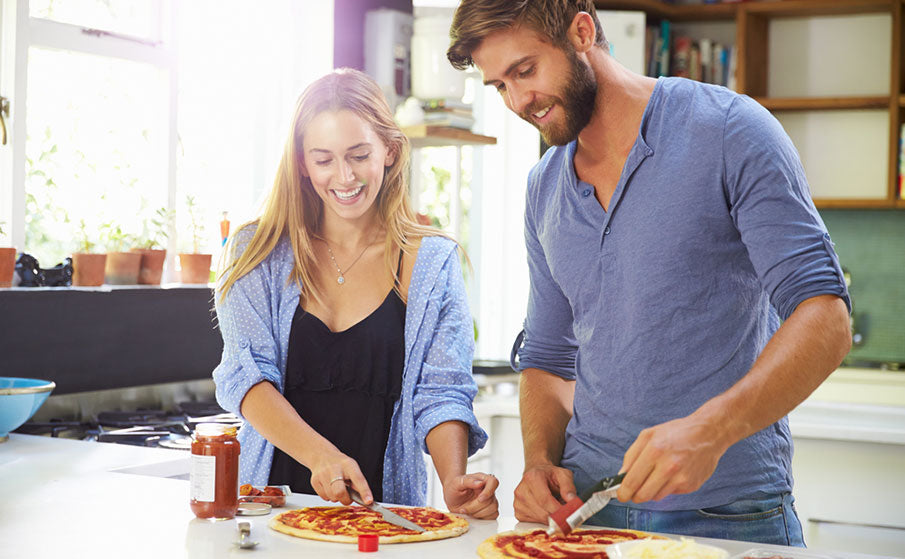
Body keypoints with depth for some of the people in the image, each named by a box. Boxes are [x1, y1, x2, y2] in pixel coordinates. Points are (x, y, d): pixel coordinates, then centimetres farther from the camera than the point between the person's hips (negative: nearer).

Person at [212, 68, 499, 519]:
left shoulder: (433, 263, 6)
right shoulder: (260, 254, 6)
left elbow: (441, 392, 0)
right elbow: (245, 376, -3)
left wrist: (454, 480, -20)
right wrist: (319, 454, -21)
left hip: (382, 508, 2)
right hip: (270, 496, -2)